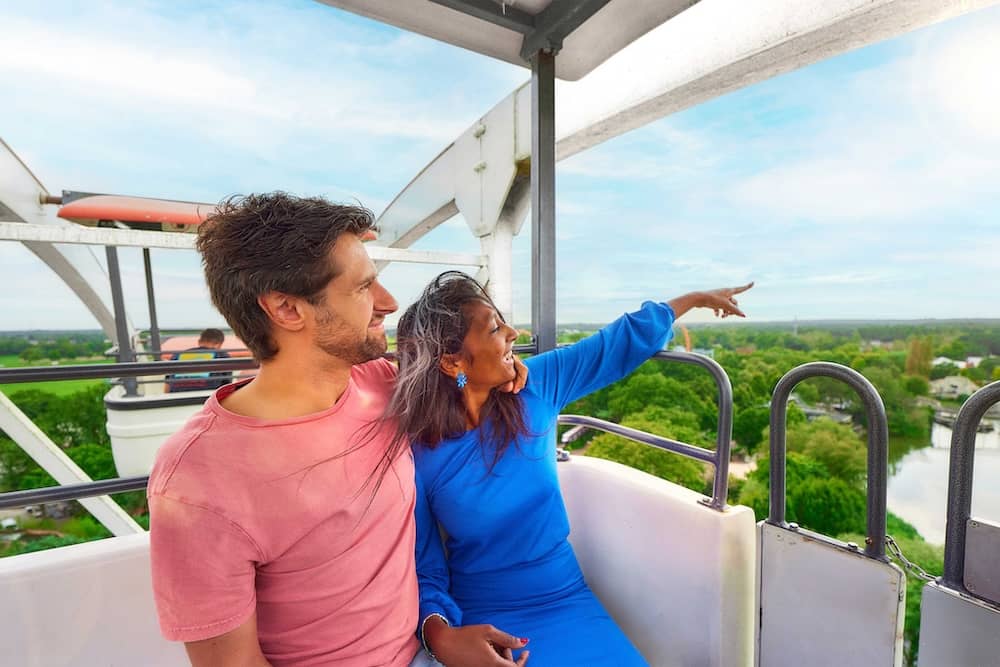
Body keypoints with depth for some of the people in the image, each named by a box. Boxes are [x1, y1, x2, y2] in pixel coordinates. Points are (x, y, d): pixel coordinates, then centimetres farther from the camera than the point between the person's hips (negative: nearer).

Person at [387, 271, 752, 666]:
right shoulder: (416, 455, -17)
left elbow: (621, 343, 1)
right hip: (480, 619, -2)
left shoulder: (536, 385, -10)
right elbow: (424, 570, -9)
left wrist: (697, 298, 12)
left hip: (567, 602, 3)